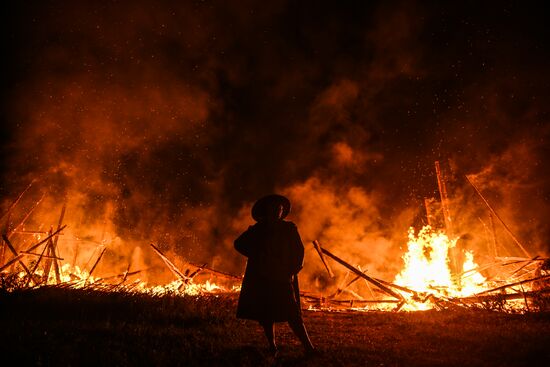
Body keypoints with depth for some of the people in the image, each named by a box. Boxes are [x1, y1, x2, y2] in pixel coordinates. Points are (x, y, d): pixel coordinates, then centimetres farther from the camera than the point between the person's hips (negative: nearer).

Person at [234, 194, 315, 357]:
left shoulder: (289, 228, 5)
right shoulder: (257, 229, 7)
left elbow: (298, 250, 6)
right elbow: (239, 244, 11)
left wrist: (292, 270, -6)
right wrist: (256, 256, -1)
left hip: (283, 278, -2)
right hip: (261, 279, 2)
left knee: (292, 314, -8)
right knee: (265, 314, 5)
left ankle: (308, 347, -4)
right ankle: (272, 347, 21)